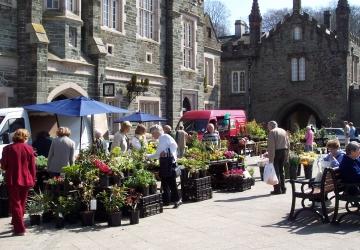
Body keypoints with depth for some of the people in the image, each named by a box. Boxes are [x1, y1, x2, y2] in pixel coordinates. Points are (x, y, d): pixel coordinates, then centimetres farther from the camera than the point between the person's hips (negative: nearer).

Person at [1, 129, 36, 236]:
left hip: (13, 180, -2)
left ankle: (20, 229, 1)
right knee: (22, 203, 18)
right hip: (26, 180, 2)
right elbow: (32, 167, 0)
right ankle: (18, 224, 30)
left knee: (15, 204, 4)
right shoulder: (29, 149, -3)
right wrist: (33, 180, 11)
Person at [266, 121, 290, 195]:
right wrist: (286, 155, 15)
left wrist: (271, 158, -17)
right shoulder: (284, 131, 15)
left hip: (276, 152, -7)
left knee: (276, 171, -2)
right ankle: (283, 189, 17)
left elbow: (271, 145, -15)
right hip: (284, 151, 7)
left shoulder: (272, 132, -7)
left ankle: (277, 189, -3)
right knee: (281, 170, 15)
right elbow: (288, 144, 14)